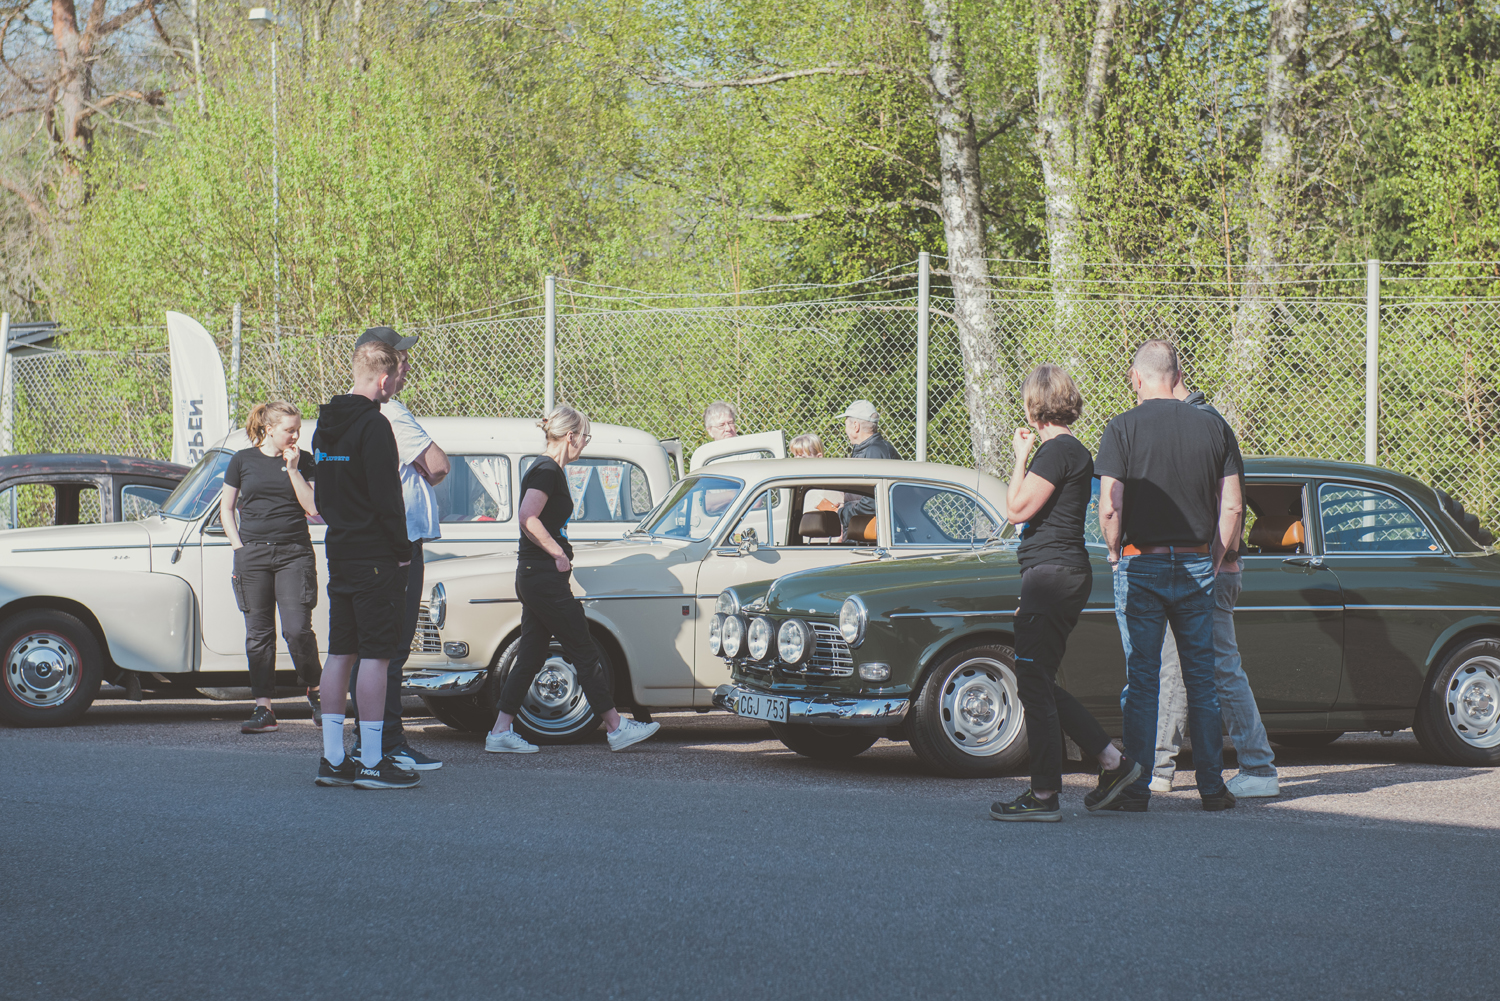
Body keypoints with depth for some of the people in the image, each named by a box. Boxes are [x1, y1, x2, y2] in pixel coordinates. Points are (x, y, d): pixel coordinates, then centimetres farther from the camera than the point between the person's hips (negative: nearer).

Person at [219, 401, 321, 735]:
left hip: (294, 553, -1)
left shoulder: (303, 460, 7)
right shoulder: (243, 460, 6)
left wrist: (293, 469, -7)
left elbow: (313, 508, -2)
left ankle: (315, 689, 13)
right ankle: (264, 710, 3)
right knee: (258, 632, 1)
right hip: (253, 554, 1)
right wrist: (239, 548, 0)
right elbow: (226, 508, 11)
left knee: (297, 629, -11)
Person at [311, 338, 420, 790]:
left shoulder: (325, 426, 13)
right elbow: (386, 498, -18)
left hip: (338, 551, 9)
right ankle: (372, 762, -6)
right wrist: (402, 550, -10)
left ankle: (332, 759, 12)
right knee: (376, 654, -6)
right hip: (375, 557, -9)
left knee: (340, 652, 11)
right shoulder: (373, 426, -16)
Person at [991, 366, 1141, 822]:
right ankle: (1113, 761, 15)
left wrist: (1020, 457, -6)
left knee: (1034, 684, -6)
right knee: (1039, 684, 14)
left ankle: (1044, 795, -5)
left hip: (1052, 574, -10)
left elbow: (1018, 509, -15)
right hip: (1066, 574, 10)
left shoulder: (1057, 451, -13)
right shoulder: (1076, 451, 17)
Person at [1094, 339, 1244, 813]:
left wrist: (1114, 553, 4)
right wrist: (1214, 559, 12)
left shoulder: (1123, 428, -7)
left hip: (1141, 563, -3)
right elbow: (1232, 506, 2)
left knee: (1141, 679, 2)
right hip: (1197, 565, 3)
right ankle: (1212, 786, 11)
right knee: (1201, 677, 9)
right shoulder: (1213, 427, 3)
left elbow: (1109, 510, -13)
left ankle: (1136, 788, 2)